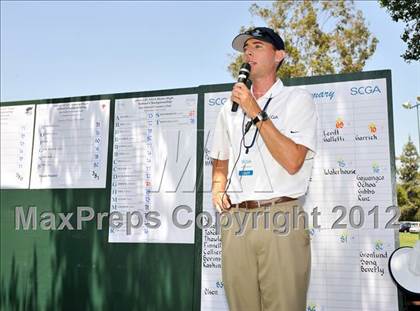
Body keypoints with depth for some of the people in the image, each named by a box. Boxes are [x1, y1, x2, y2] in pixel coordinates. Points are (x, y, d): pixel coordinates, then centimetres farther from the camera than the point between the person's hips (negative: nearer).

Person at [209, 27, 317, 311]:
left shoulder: (298, 99, 2)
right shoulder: (230, 108, 18)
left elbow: (292, 162, -12)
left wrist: (256, 113, -10)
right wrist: (217, 189, 5)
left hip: (281, 219, -4)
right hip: (234, 221, 5)